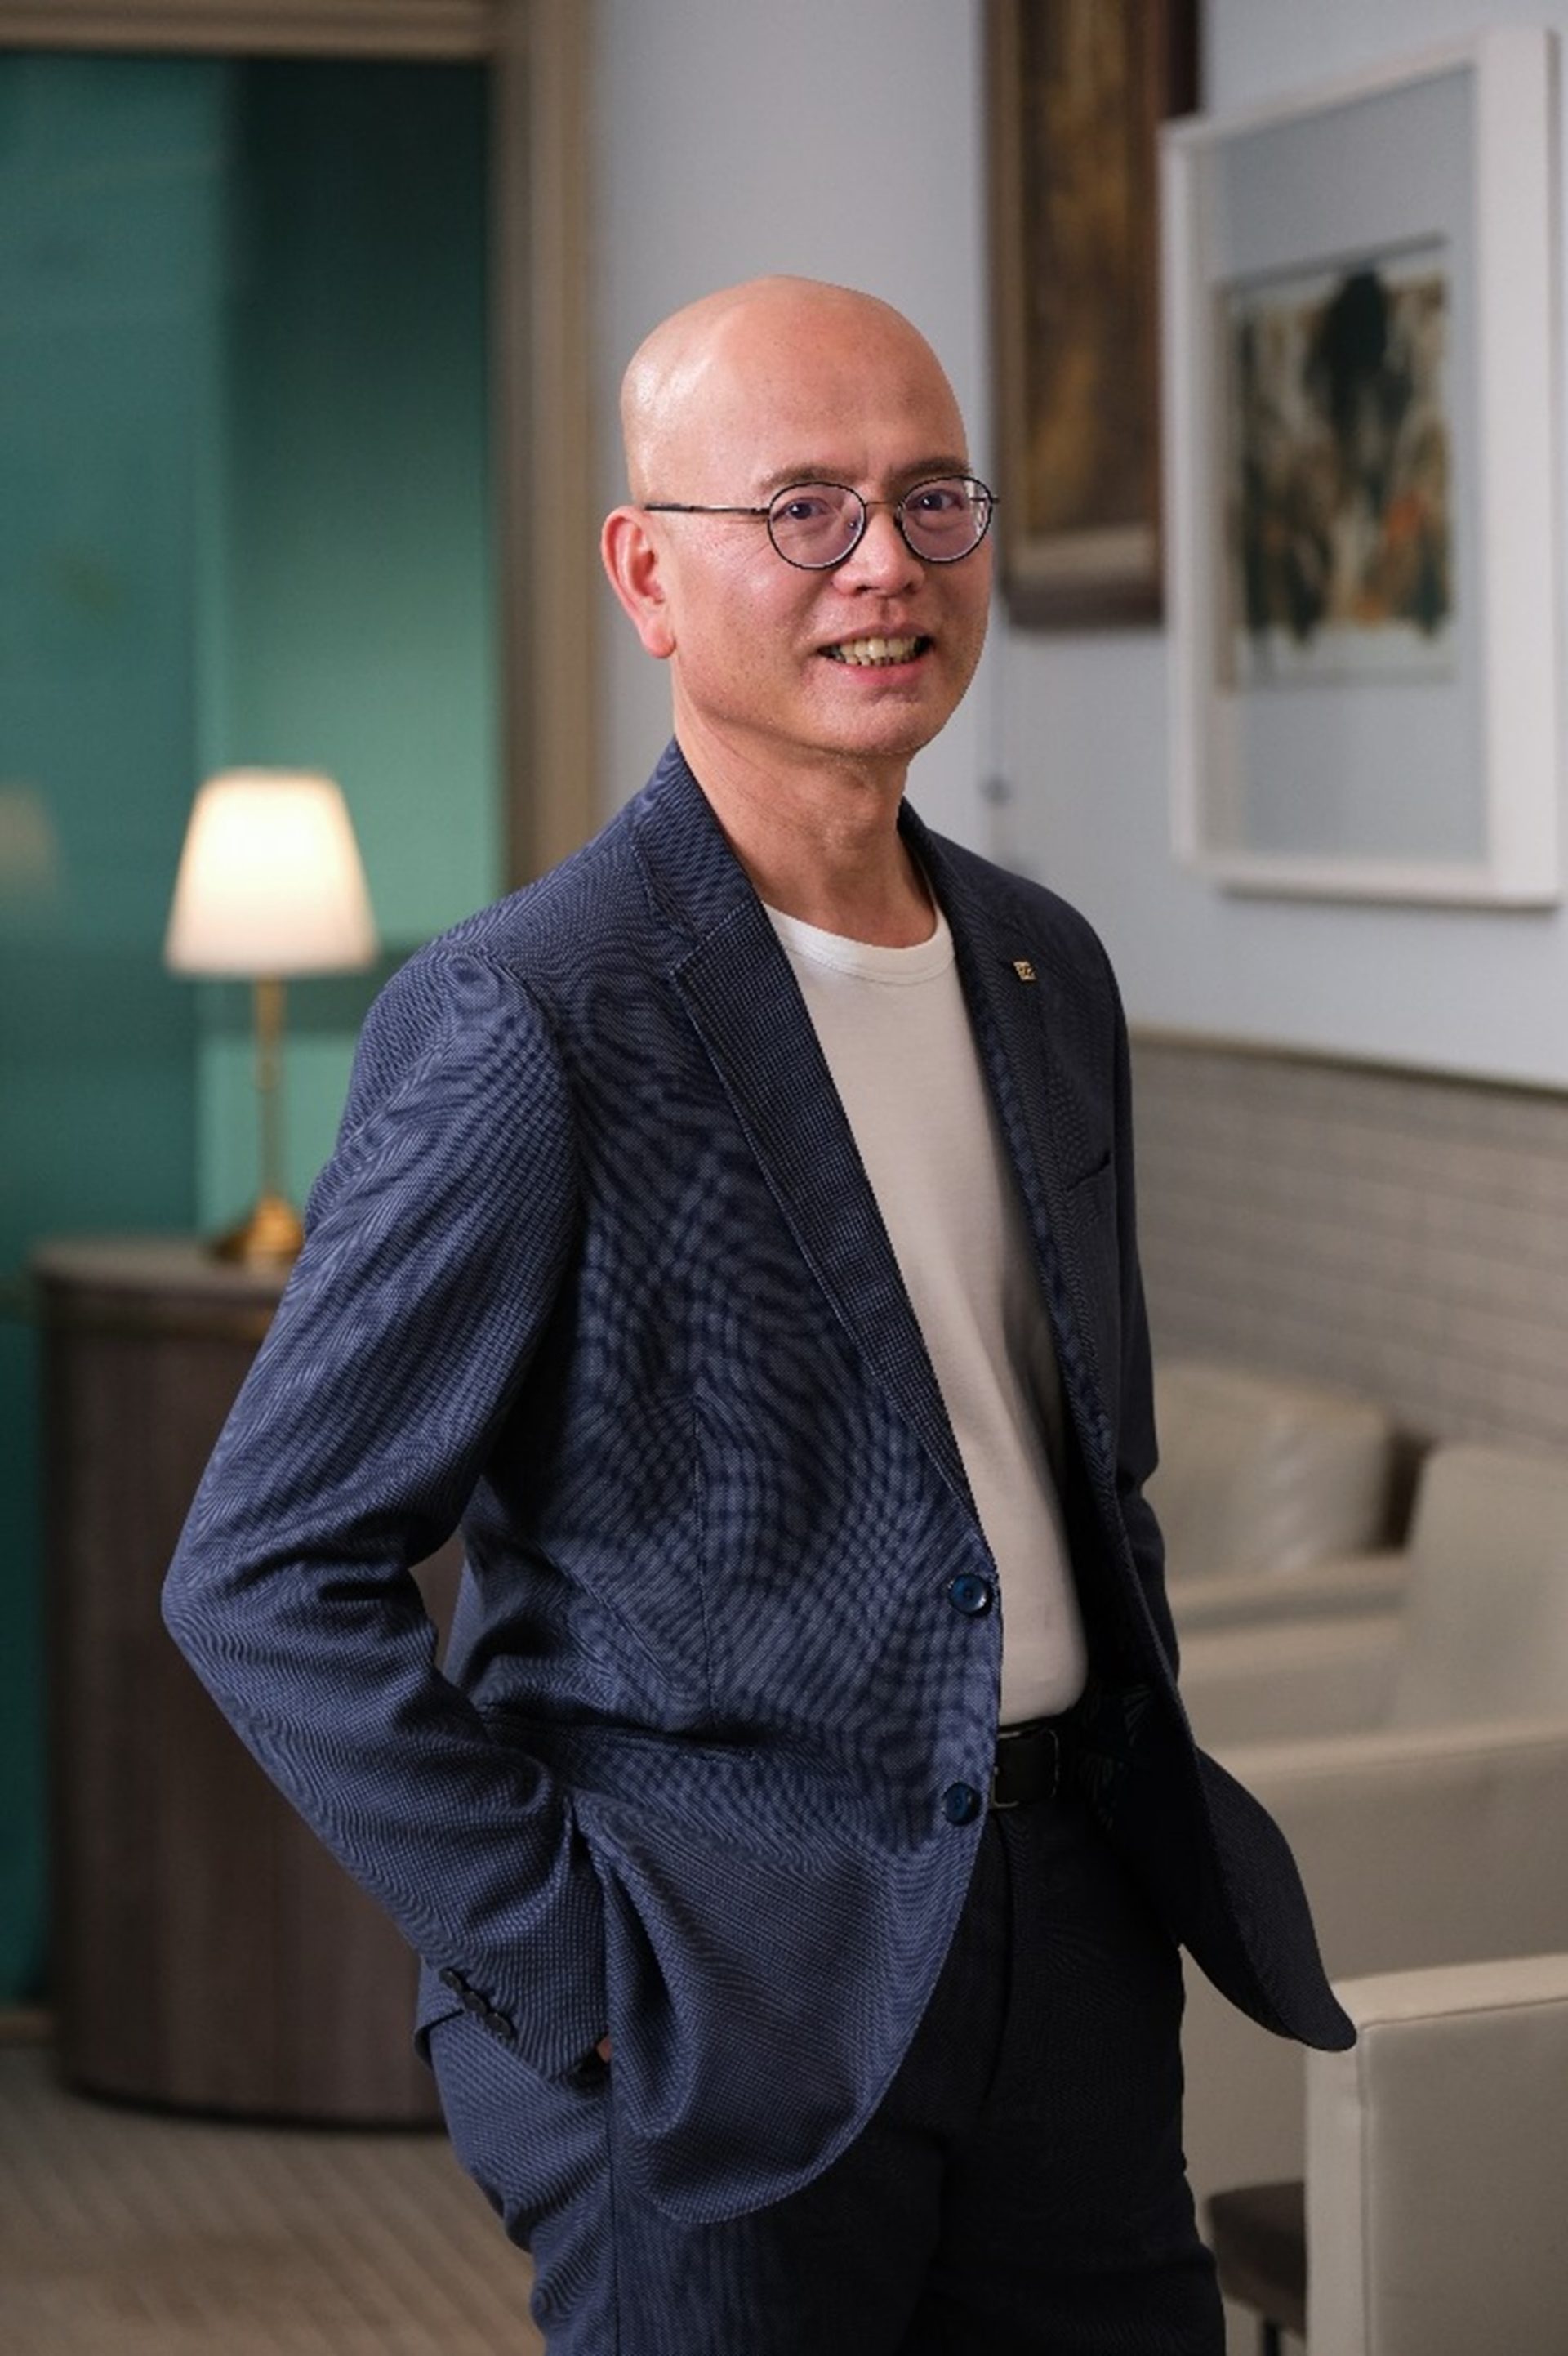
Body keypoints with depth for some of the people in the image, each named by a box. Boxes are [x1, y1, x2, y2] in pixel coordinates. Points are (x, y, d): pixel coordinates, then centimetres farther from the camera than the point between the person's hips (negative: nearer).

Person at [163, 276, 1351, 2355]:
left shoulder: (1044, 971, 9)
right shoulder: (521, 1024, -15)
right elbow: (269, 1580, -14)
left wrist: (1154, 1826, 12)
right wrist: (570, 1976, -14)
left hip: (1071, 1954, 7)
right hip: (723, 2015, -6)